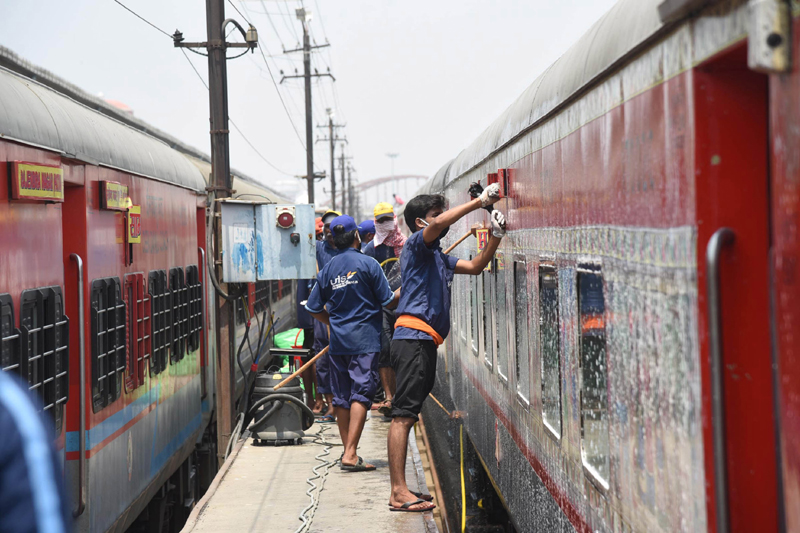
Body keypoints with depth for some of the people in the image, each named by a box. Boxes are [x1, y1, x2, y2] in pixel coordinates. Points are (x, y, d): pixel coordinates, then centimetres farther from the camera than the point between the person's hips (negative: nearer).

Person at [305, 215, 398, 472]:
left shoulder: (327, 269, 7)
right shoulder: (368, 264, -6)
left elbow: (314, 308, 11)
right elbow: (388, 301, -4)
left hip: (338, 340, 5)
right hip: (365, 339, -5)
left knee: (342, 397, 11)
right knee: (360, 393, -8)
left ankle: (349, 452, 17)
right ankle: (350, 454, -17)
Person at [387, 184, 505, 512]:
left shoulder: (438, 257, 27)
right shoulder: (417, 244, -1)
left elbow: (475, 267, 25)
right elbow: (440, 224, -21)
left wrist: (496, 237, 12)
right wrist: (479, 201, -17)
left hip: (426, 341, 10)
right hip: (413, 337, -10)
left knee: (411, 414, 8)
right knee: (403, 414, -13)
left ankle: (400, 489, 9)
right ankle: (399, 492, -17)